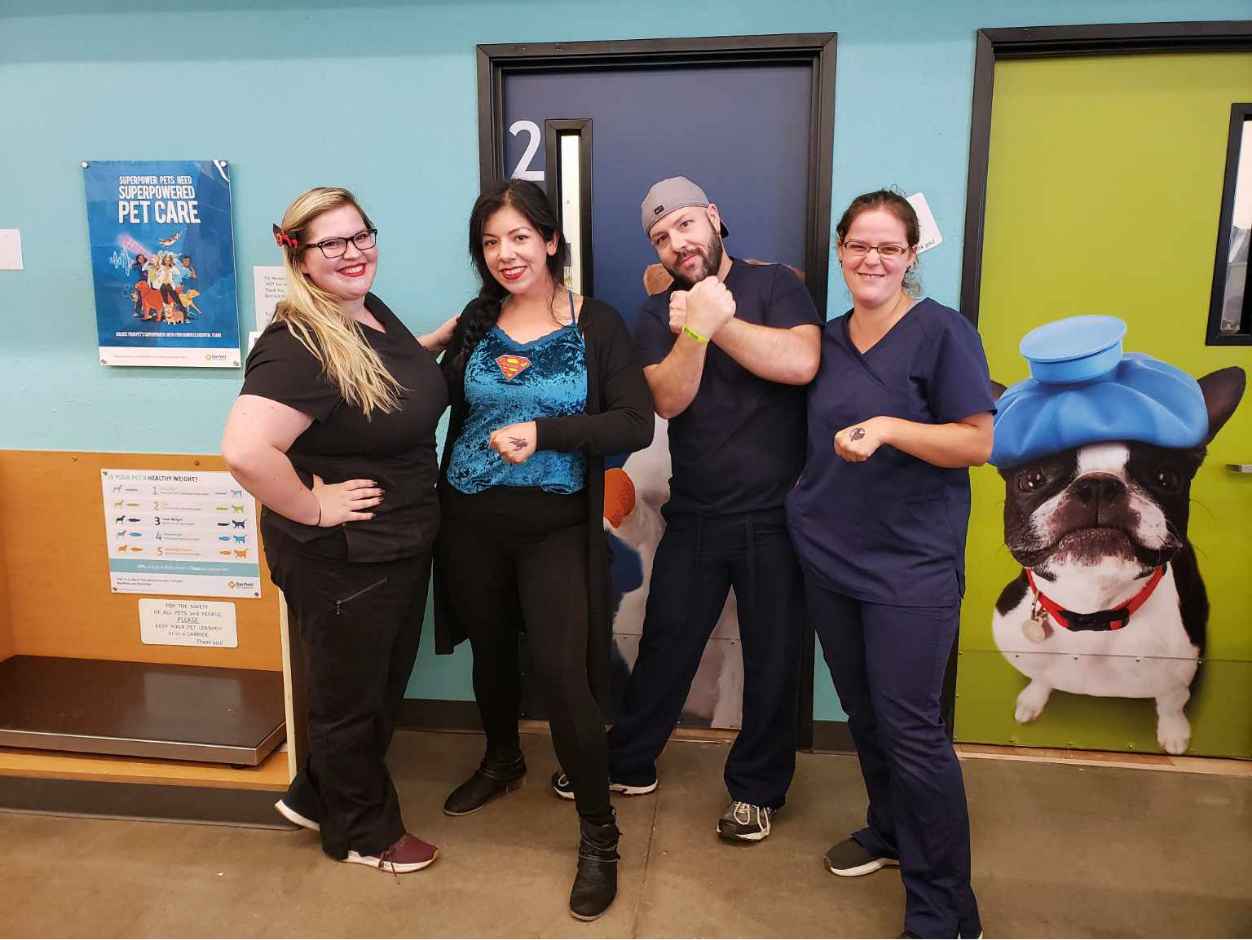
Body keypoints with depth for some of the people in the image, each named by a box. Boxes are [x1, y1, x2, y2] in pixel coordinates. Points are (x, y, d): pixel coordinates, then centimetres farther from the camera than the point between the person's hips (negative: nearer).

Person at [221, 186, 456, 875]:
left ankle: (316, 797, 48)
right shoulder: (299, 347, -26)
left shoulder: (372, 311, 2)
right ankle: (363, 831, 39)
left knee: (385, 686, 25)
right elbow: (245, 451, -38)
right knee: (350, 697, 14)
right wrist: (313, 508, -25)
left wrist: (446, 334, 11)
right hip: (341, 560, -9)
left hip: (403, 545, 9)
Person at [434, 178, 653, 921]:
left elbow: (637, 425, -14)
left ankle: (599, 833, 12)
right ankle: (503, 761, 48)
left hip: (556, 527, -4)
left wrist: (543, 431, -22)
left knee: (561, 674, -6)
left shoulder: (598, 325, -6)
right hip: (471, 520, 4)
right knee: (492, 652, 20)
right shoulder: (477, 321, 4)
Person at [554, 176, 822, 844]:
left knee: (773, 656, 9)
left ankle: (757, 788, 29)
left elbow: (801, 362, -20)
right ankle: (628, 765, 33)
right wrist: (695, 330, -25)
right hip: (694, 514, 3)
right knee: (664, 644, 13)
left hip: (776, 512, -2)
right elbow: (668, 399, -9)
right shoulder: (659, 316, 7)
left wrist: (716, 321, -20)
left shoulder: (774, 284, -1)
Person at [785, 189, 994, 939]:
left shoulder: (942, 331, -8)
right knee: (862, 712, 16)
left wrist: (888, 428, -25)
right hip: (830, 556, 6)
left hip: (912, 566, -6)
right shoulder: (829, 338, 9)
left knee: (911, 728, -4)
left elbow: (978, 443, -12)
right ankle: (890, 830, 39)